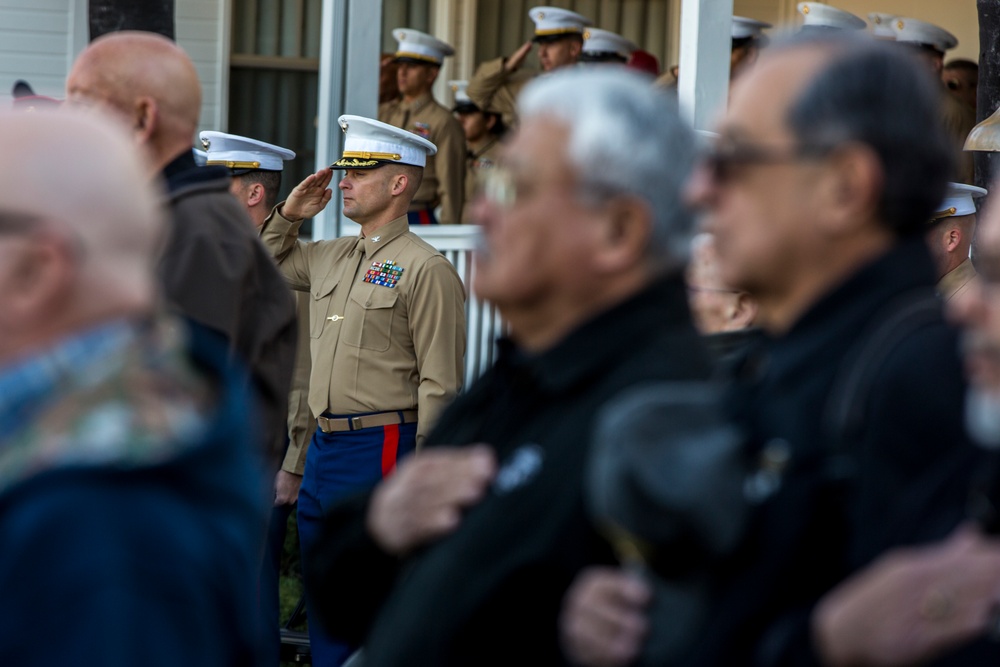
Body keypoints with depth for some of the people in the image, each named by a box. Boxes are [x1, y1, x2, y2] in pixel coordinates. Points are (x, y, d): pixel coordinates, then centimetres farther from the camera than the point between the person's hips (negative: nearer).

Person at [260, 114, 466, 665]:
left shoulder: (426, 270, -10)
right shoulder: (330, 257, 13)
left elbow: (440, 384, -13)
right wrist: (288, 215, 16)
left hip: (380, 450, -8)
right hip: (323, 447, 8)